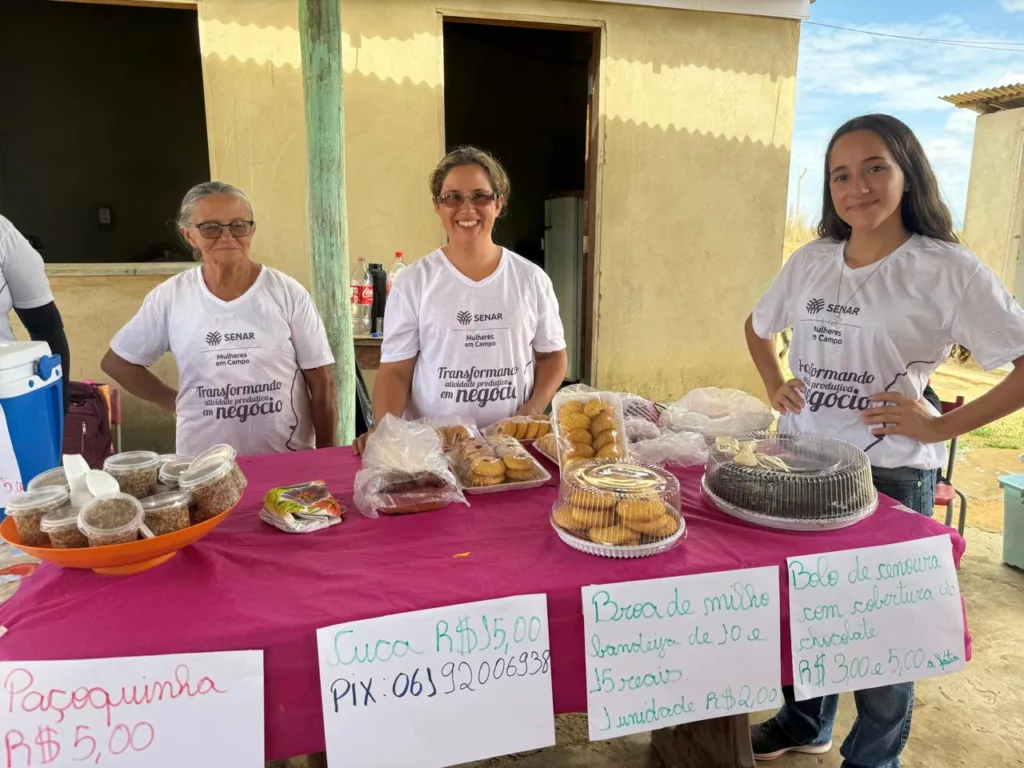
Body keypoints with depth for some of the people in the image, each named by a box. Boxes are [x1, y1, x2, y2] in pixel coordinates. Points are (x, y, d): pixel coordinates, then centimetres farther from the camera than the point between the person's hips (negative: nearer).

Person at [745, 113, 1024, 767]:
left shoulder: (947, 269, -12)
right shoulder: (810, 261, 4)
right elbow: (759, 327, 21)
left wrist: (942, 426, -18)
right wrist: (775, 386, 6)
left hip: (890, 474, -5)